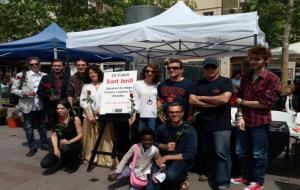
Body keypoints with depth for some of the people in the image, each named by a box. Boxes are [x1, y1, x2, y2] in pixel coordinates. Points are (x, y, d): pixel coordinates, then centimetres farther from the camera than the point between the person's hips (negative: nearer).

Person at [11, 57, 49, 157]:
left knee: (42, 126, 16)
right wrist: (25, 93, -19)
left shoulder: (44, 75, 0)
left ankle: (45, 144, 30)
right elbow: (13, 89, -5)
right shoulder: (21, 75, -5)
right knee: (28, 127, 8)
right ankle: (32, 147, 23)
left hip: (40, 105, 1)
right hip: (27, 105, -1)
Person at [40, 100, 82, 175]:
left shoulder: (75, 119, -12)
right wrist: (56, 148, -17)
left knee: (65, 148, -38)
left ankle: (72, 164, -8)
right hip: (60, 147, 4)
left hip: (74, 145, -4)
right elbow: (53, 135, -4)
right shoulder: (56, 120, 1)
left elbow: (80, 134, -11)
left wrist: (69, 141, -26)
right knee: (44, 163, -10)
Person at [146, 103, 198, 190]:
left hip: (182, 160, -1)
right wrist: (165, 146, -8)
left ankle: (180, 180, -1)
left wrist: (167, 157, -18)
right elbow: (156, 143, 17)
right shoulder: (163, 128, 1)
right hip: (163, 160, 2)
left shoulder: (190, 131, -11)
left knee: (170, 175, -33)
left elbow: (190, 155, -16)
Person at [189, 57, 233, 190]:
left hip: (221, 125, -4)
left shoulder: (225, 81, -3)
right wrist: (213, 103, -13)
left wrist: (202, 98, -9)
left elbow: (224, 99, -19)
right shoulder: (199, 84, 8)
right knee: (206, 153, 17)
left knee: (221, 153, -6)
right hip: (203, 124, 5)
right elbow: (192, 100, -4)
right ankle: (210, 173, 36)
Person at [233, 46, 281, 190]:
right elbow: (240, 98, 7)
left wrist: (242, 102, -7)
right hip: (244, 120, 6)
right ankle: (247, 176, 38)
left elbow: (265, 103, -17)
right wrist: (240, 116, -6)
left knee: (259, 154, 10)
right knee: (241, 151, 17)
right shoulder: (246, 77, 7)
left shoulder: (272, 79, -12)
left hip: (260, 122, -6)